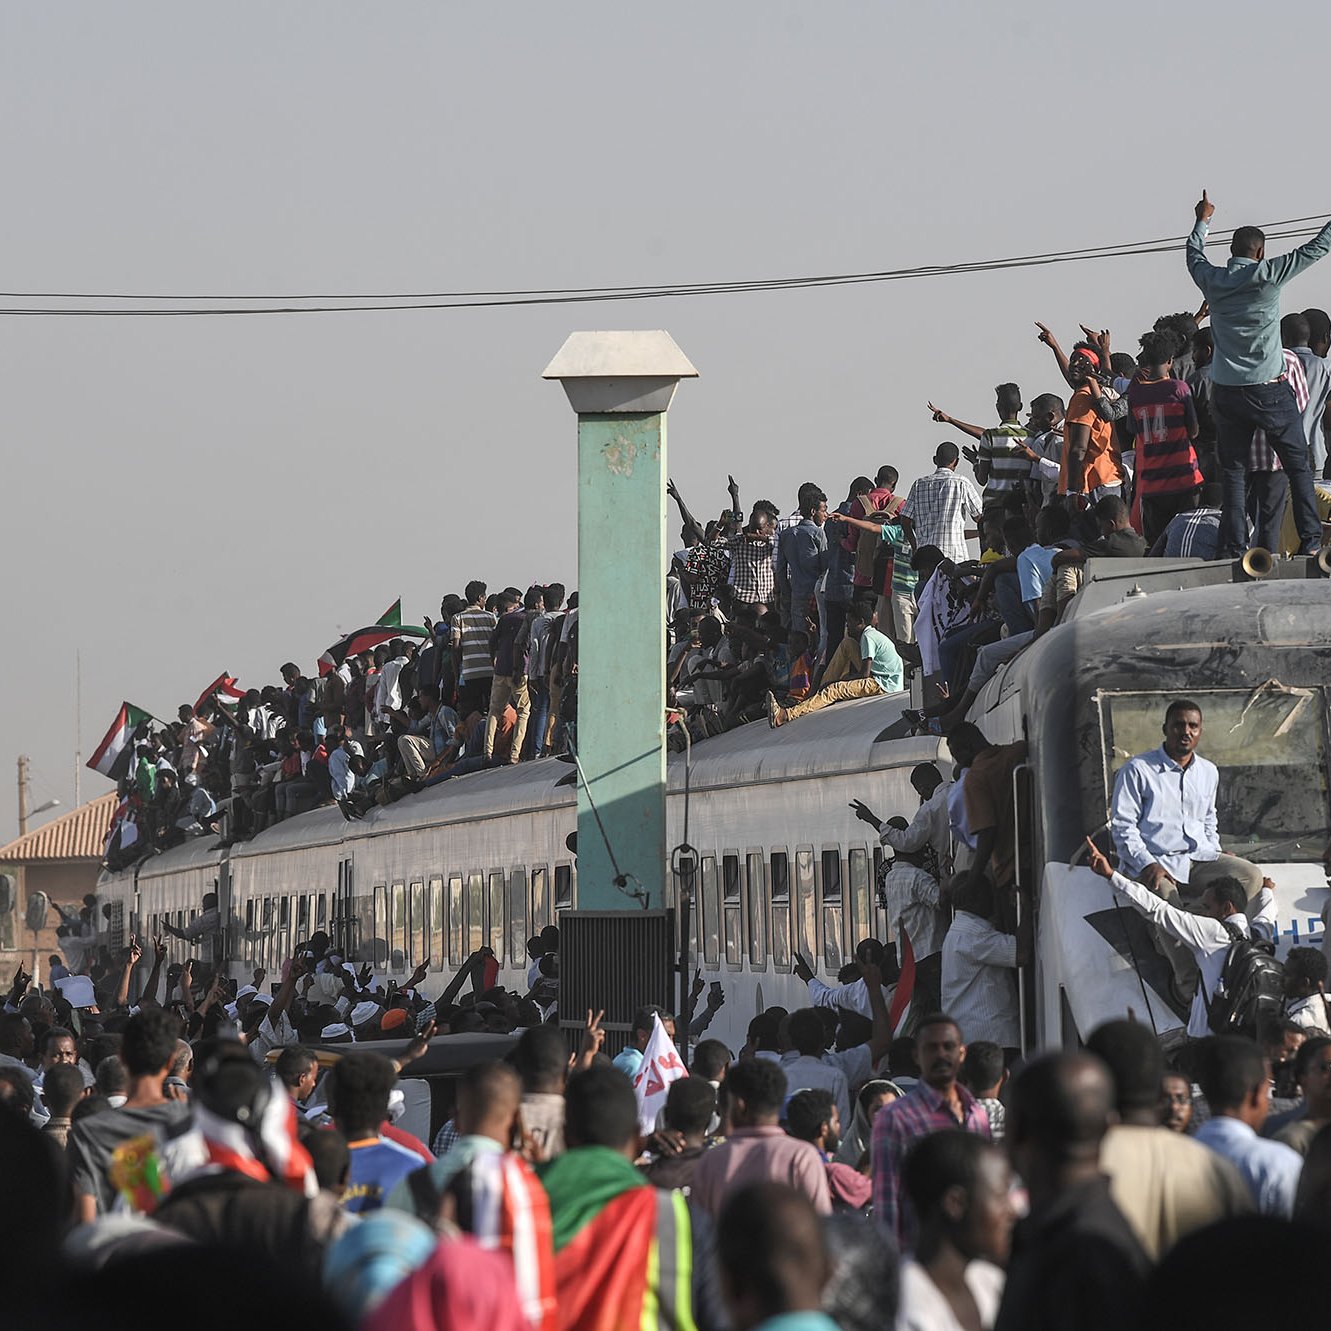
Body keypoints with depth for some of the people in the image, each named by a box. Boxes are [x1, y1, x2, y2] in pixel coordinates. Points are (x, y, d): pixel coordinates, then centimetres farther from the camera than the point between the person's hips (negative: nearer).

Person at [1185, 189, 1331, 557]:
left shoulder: (1213, 279, 4)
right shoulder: (1267, 274, -7)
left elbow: (1194, 253, 27)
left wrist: (1203, 220, 44)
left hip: (1226, 392, 4)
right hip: (1268, 390, -4)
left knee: (1233, 471, 7)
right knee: (1298, 465, 3)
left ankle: (1232, 547, 1)